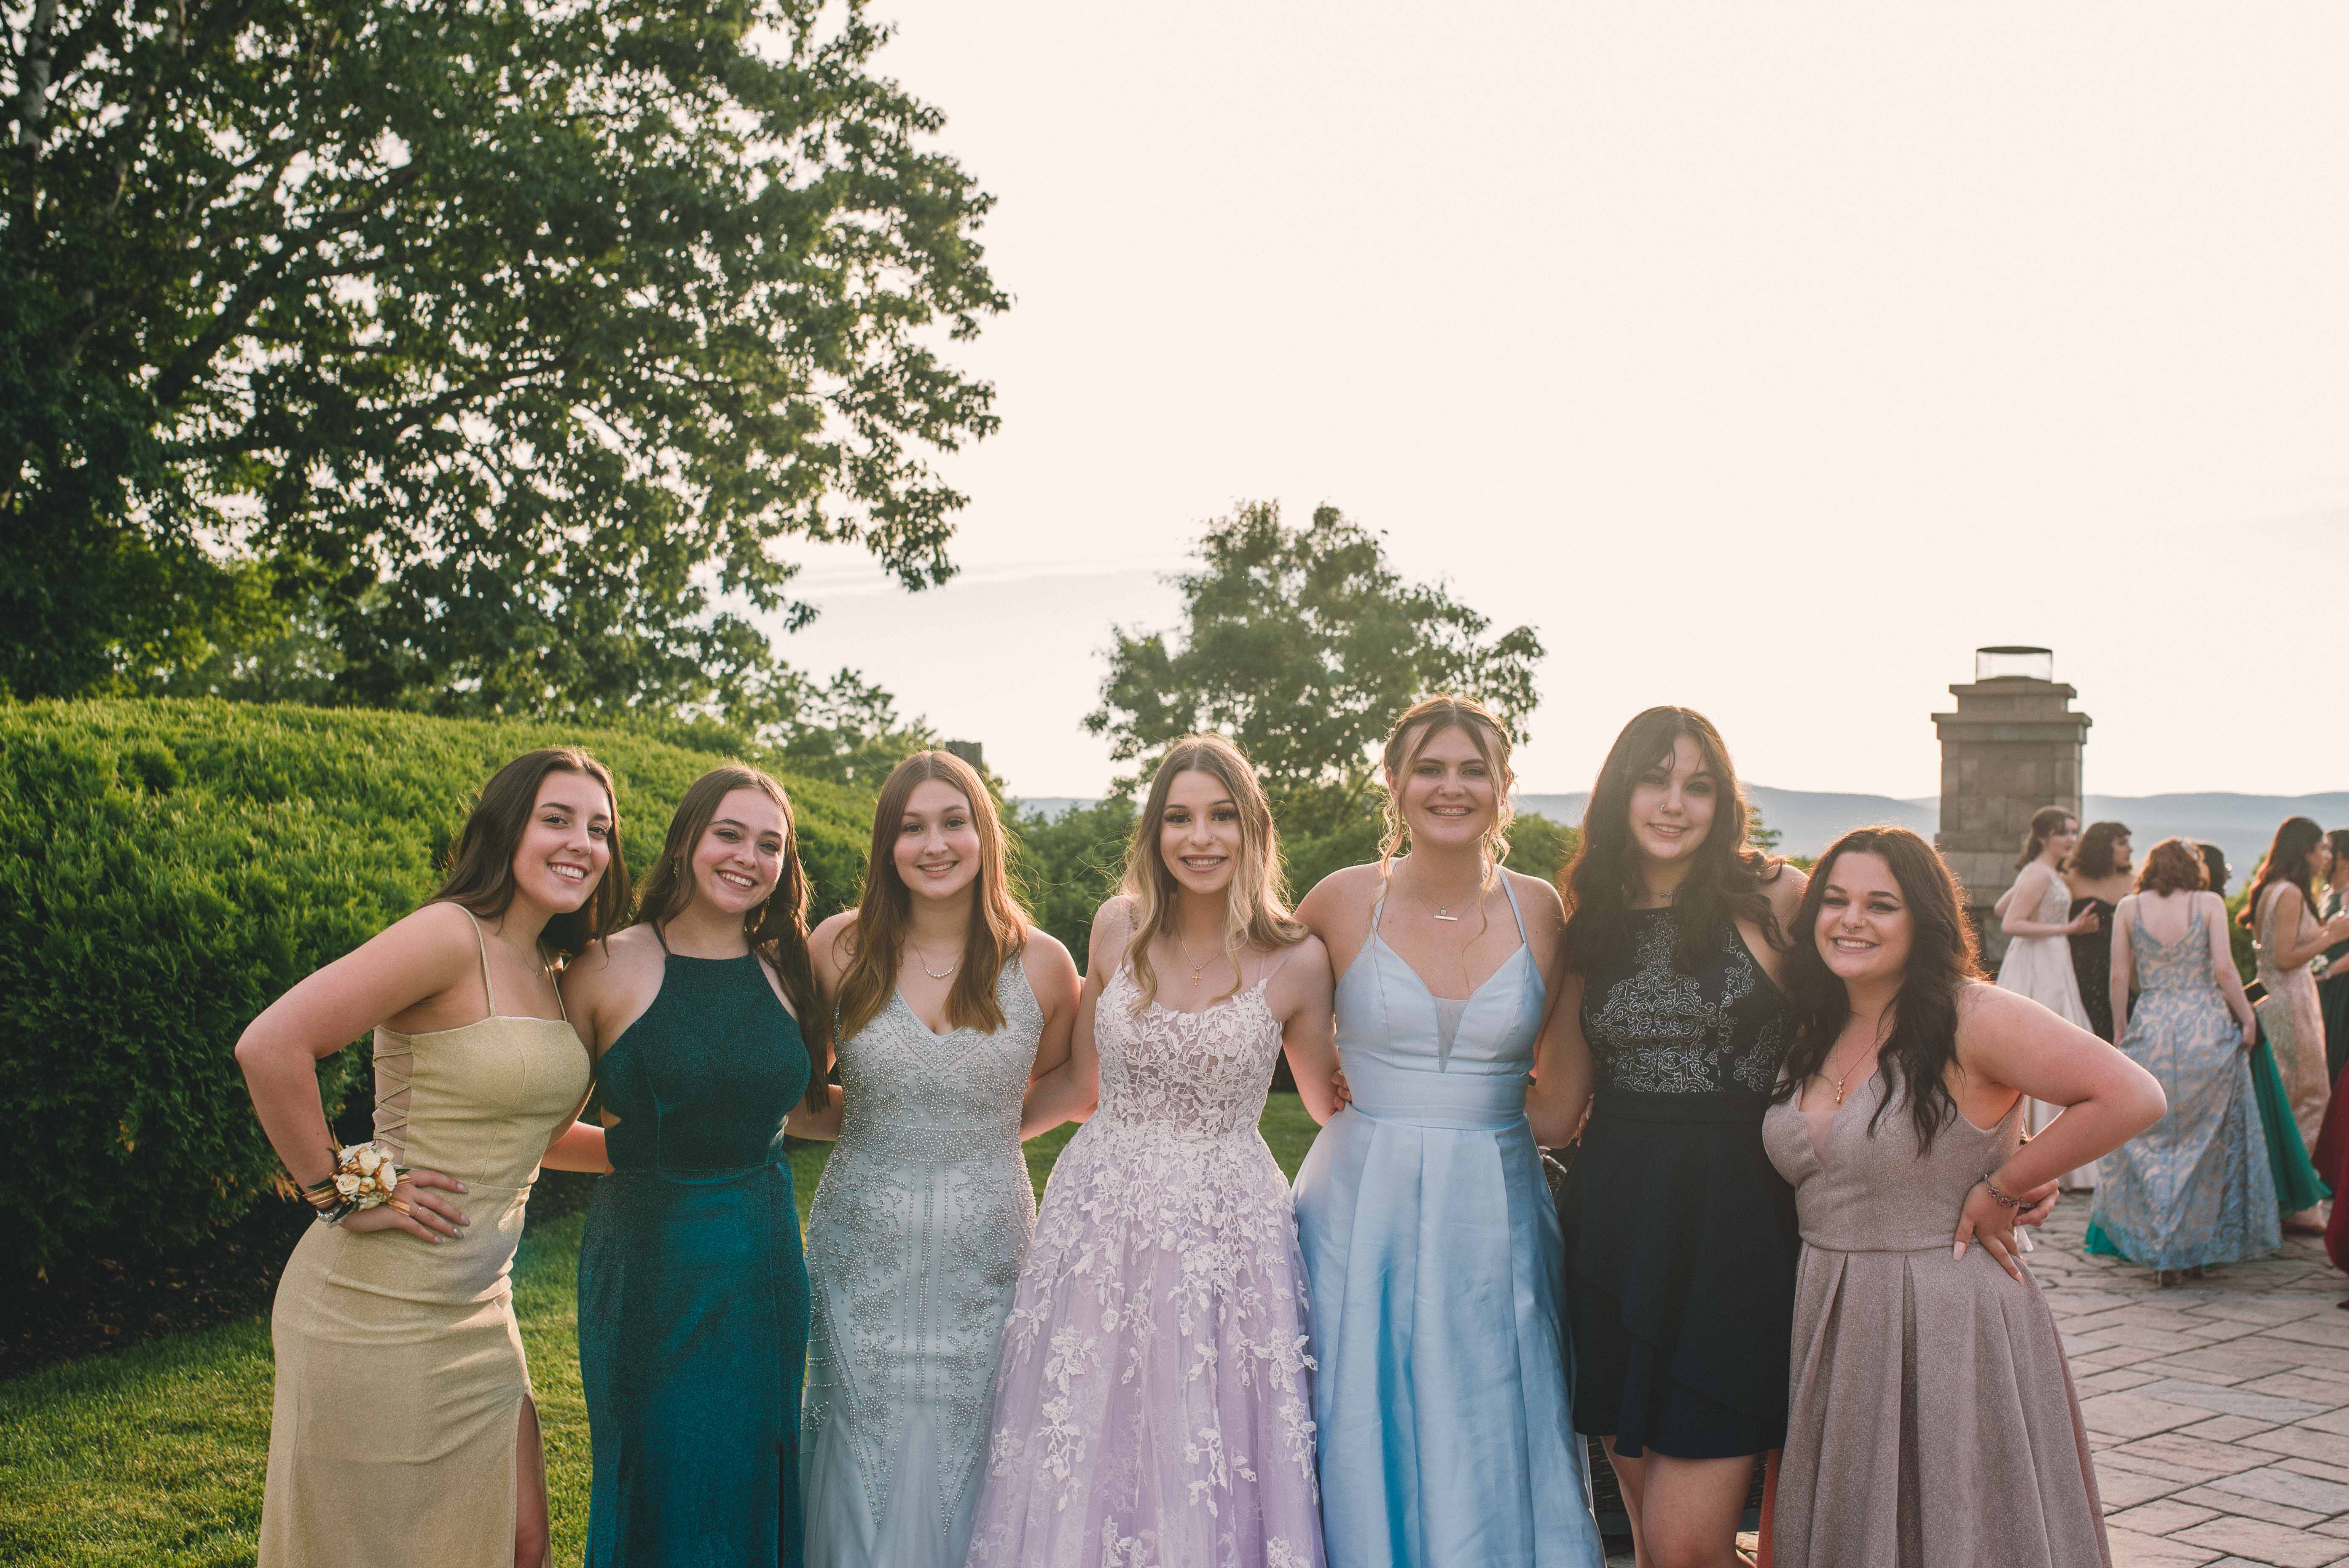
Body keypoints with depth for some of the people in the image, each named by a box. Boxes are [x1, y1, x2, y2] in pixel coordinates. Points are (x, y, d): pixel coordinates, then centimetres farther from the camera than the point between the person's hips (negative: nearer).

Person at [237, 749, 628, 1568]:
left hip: (476, 1314, 8)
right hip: (379, 1309, -8)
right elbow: (269, 1045, -26)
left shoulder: (547, 973, 11)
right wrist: (339, 1191, -18)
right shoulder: (452, 934, -16)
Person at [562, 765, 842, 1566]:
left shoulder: (788, 973, 5)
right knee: (654, 1487, 6)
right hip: (647, 1265, -3)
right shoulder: (610, 968, -6)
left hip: (764, 1261, 3)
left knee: (752, 1484, 11)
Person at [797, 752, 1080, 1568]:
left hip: (983, 1255, 0)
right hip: (863, 1248, 1)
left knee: (962, 1466, 7)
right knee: (864, 1470, 7)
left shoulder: (1041, 963, -4)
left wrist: (975, 1132, 3)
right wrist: (872, 1119, 1)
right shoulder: (842, 947, -2)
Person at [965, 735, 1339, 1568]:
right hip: (1100, 1218, 2)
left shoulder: (1297, 961, -5)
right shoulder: (1120, 928, 1)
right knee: (1084, 1460, 7)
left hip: (1227, 1232, -2)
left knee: (1211, 1470, 3)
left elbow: (1335, 1108, 9)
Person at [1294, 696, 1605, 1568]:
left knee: (1491, 1466, 6)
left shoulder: (1536, 909, 2)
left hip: (1494, 1214, 1)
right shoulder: (1345, 901, -3)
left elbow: (1556, 1102, 9)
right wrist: (1356, 1099, 7)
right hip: (1364, 1209, -1)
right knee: (1369, 1459, 5)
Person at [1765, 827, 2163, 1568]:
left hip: (1950, 1323, -6)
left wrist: (2001, 1188, -15)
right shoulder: (1813, 1036, 8)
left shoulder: (1970, 1018, -13)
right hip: (1832, 1331, 6)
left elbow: (2133, 1097, -22)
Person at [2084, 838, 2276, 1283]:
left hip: (2150, 1029, 1)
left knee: (2149, 1143, 8)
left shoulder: (2129, 907, 3)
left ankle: (2160, 1252, 6)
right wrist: (2247, 1017, 3)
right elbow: (2223, 968, -8)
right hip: (2207, 1029, -1)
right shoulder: (2209, 903, 0)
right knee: (2207, 1140, 10)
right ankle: (2198, 1249, 13)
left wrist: (2120, 1029, 10)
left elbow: (2120, 976, 2)